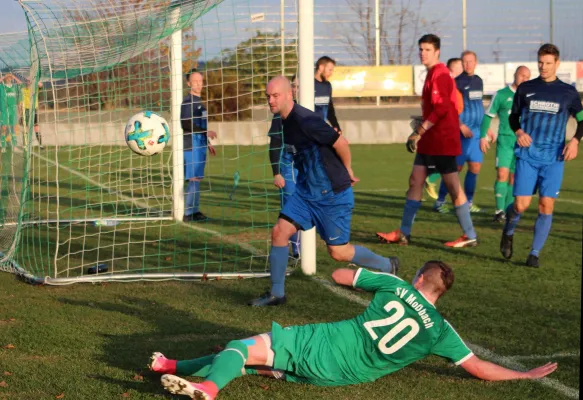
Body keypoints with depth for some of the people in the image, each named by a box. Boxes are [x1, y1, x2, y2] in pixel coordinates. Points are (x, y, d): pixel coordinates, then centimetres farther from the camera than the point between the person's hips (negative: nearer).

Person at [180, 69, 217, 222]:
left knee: (198, 178, 10)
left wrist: (208, 143, 24)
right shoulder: (187, 101, -11)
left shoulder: (198, 101, 18)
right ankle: (188, 213, -8)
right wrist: (206, 132, -23)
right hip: (192, 145, -9)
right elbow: (186, 124, -20)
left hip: (200, 145, 9)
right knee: (194, 178, -10)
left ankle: (195, 211, 15)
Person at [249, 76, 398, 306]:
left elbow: (340, 143, -19)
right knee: (279, 232, -3)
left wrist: (347, 171, -4)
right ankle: (276, 293, 8)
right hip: (306, 190, 8)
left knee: (338, 252, 1)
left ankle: (388, 266, 25)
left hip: (333, 195, -8)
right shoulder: (286, 121, 5)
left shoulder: (304, 120, -24)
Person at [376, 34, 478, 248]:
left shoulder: (439, 74, -15)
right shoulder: (434, 73, 15)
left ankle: (470, 236, 1)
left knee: (453, 186, -5)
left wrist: (419, 132, -21)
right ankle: (404, 233, 12)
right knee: (415, 181, 9)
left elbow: (441, 109, -23)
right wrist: (421, 131, 19)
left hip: (442, 140, -10)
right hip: (431, 141, 10)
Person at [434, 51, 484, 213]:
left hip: (476, 132, 7)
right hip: (461, 132, -7)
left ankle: (468, 202, 15)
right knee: (456, 167, -5)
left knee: (475, 167, 5)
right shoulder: (457, 82, -9)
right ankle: (440, 201, 4)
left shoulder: (479, 81, 13)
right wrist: (461, 126, -19)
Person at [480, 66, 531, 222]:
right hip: (505, 140, -2)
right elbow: (488, 116, 6)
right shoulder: (501, 95, 2)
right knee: (502, 173, -16)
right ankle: (499, 210, -13)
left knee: (514, 177, 4)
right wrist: (483, 136, -2)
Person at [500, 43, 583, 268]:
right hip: (527, 156, 0)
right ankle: (508, 233, 24)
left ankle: (535, 254, 6)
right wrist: (518, 131, -5)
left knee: (546, 205, -6)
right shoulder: (525, 89, 7)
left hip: (554, 158, 0)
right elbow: (513, 116, 16)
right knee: (521, 204, -8)